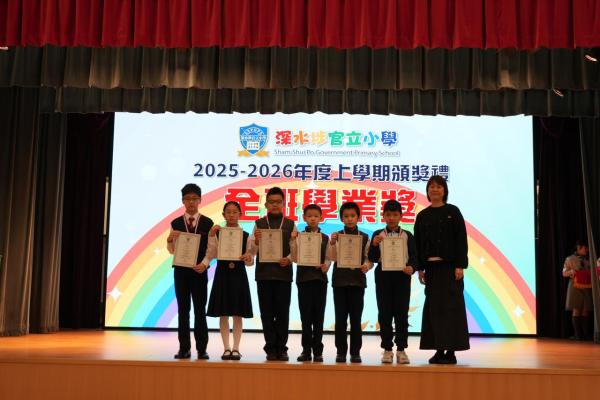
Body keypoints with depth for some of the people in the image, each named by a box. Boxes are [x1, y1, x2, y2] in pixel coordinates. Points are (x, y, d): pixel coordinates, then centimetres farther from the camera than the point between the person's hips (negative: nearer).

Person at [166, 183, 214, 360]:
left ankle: (202, 349, 5)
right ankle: (184, 348, 11)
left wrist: (204, 264, -19)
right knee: (183, 310, 5)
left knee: (200, 310, 1)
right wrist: (170, 239, -14)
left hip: (199, 270, -2)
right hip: (180, 270, 2)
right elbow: (172, 250, 7)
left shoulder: (208, 223, 1)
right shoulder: (176, 223, 6)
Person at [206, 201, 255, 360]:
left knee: (238, 314, 3)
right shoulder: (217, 233, 2)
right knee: (223, 314, 4)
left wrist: (248, 259, -21)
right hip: (222, 274, 0)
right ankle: (226, 348, 12)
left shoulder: (245, 236, 1)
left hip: (239, 275, 0)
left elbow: (250, 261, 1)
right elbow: (211, 255, -9)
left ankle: (236, 348, 10)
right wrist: (211, 236, -18)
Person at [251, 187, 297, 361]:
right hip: (263, 273, 0)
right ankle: (271, 349, 12)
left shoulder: (291, 224, 6)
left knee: (282, 312, 2)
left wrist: (288, 259, -15)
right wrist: (257, 241, -16)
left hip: (284, 273, 0)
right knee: (267, 312, 4)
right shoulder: (259, 224, 6)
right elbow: (254, 251, 4)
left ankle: (281, 348, 12)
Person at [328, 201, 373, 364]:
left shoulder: (364, 237, 4)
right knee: (340, 317, 3)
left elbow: (369, 259, 5)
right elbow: (332, 258, -7)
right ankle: (341, 351, 11)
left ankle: (355, 351, 11)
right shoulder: (337, 236, 3)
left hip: (357, 280, 0)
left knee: (356, 318, 3)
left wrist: (366, 266, -16)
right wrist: (332, 243, -22)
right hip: (340, 280, 0)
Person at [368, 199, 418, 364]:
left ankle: (401, 349, 9)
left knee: (401, 314, 1)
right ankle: (387, 349, 12)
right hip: (383, 276, 0)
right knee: (384, 314, 3)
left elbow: (414, 256, 2)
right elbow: (372, 258, 1)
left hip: (402, 276, 0)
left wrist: (411, 267, -18)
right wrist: (375, 245, -17)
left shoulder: (407, 236, 5)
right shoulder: (378, 235, 5)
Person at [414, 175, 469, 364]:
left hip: (450, 265, -4)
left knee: (450, 305, -3)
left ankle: (451, 350, 2)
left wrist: (460, 265, -12)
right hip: (431, 267, 4)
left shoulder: (453, 212, 0)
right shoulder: (422, 216, 9)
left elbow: (461, 239, -5)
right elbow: (418, 243, 10)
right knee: (433, 307, 4)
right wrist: (420, 268, 4)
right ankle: (439, 350, 11)